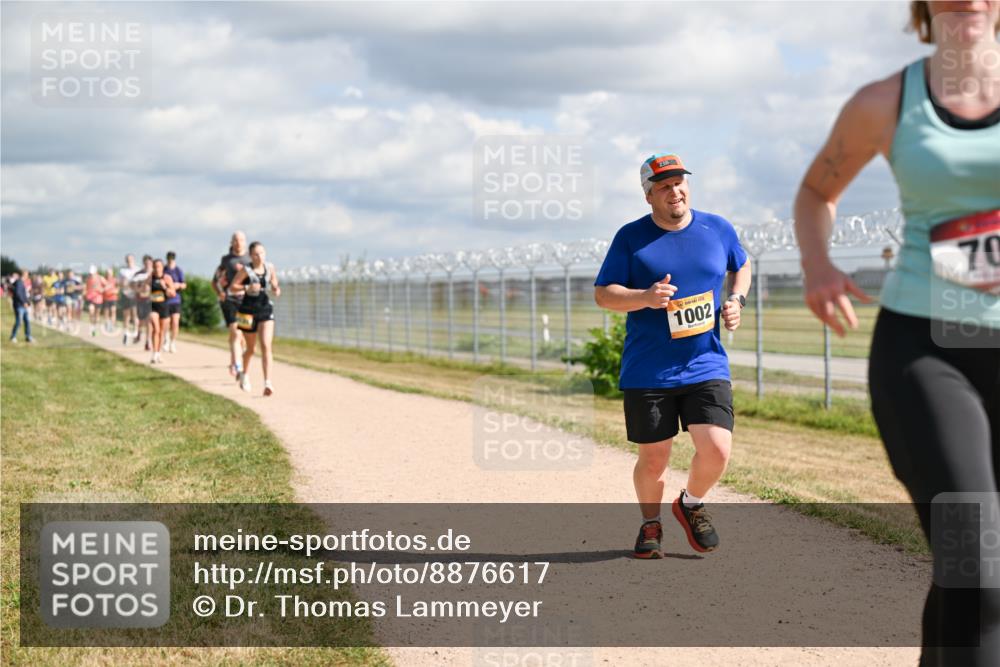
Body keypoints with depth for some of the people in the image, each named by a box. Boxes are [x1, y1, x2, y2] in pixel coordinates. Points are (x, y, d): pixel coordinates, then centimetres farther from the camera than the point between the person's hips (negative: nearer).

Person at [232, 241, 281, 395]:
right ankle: (244, 374, 44)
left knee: (266, 346, -14)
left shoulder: (270, 268, 0)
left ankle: (267, 382, -19)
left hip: (266, 310, 2)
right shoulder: (246, 270, -11)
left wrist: (276, 290, -8)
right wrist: (247, 288, -25)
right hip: (249, 311, -2)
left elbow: (274, 284, 15)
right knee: (250, 349, 14)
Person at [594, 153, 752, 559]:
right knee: (653, 460, 5)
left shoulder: (718, 229, 5)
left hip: (706, 368, 1)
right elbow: (602, 295, -3)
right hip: (647, 372, -1)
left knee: (717, 450, -12)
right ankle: (650, 524, 34)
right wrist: (644, 298, -22)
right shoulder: (630, 237, -3)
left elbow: (741, 266, 23)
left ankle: (691, 505, 20)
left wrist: (736, 300, 3)